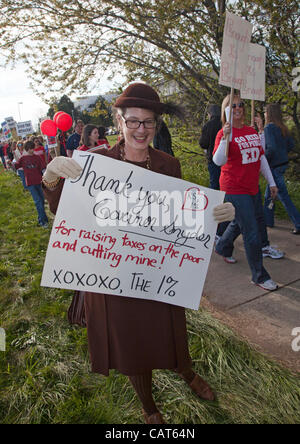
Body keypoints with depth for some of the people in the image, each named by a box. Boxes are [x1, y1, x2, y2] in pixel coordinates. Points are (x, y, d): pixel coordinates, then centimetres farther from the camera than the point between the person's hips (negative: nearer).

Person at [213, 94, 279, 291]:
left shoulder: (252, 131, 10)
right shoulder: (224, 133, -10)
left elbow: (261, 158, 16)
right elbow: (218, 161, -24)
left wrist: (271, 182, 17)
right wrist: (225, 137, -35)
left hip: (253, 187, 7)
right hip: (235, 189, -7)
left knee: (240, 223, 22)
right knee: (252, 232, -4)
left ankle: (223, 248, 49)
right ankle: (259, 276, 11)